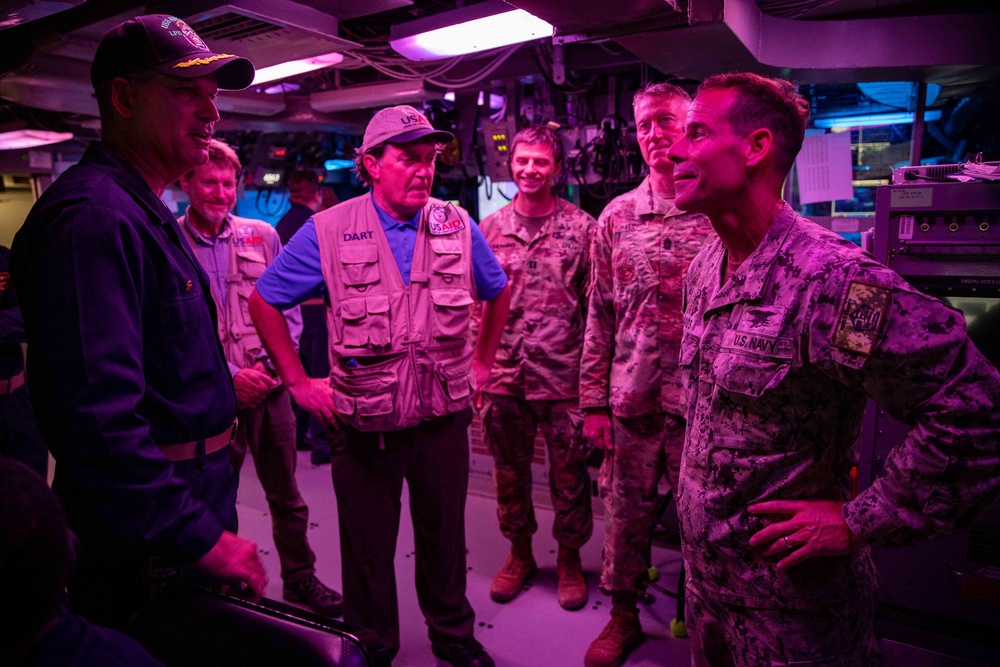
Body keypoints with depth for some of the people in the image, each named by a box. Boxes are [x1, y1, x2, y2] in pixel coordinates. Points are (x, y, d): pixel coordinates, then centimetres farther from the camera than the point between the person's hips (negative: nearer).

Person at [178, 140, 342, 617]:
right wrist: (229, 374, -14)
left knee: (285, 495, 14)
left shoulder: (262, 236, 5)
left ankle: (300, 579, 31)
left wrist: (271, 364, -6)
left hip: (269, 386, 3)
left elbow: (288, 309, 7)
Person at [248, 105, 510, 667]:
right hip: (365, 425, -1)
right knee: (368, 547, 15)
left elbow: (499, 293, 16)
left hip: (444, 420, 2)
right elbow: (264, 302, 1)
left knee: (445, 536, 19)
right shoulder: (329, 232, -8)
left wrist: (482, 363, 11)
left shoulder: (459, 228, -1)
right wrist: (298, 381, -2)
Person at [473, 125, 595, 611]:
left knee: (569, 476, 10)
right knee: (509, 472, 16)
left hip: (563, 375, -2)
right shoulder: (489, 229, 6)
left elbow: (597, 305, -1)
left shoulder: (581, 227, -2)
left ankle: (569, 558, 31)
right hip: (503, 375, 3)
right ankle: (520, 553, 36)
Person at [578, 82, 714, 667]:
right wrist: (593, 401, 4)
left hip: (703, 402, -2)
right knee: (625, 513, 13)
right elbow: (599, 315, 7)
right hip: (630, 401, 3)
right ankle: (623, 616, 35)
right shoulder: (616, 217, 6)